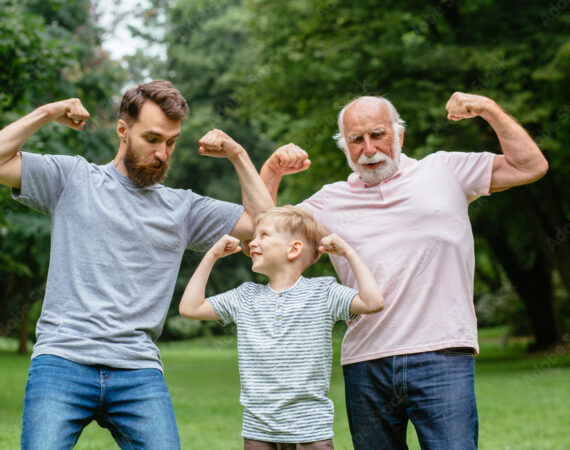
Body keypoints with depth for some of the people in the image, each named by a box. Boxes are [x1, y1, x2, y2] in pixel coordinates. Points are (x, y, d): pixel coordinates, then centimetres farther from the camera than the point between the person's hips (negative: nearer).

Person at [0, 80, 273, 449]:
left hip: (139, 374, 2)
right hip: (62, 362, -2)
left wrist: (237, 155, 10)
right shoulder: (73, 178, 11)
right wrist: (48, 114, 1)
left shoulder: (182, 207, 17)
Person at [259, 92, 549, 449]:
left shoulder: (444, 172, 12)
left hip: (441, 356, -2)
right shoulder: (331, 201, 15)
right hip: (365, 363, 2)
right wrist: (272, 172, 3)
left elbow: (530, 166, 12)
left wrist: (487, 108, 4)